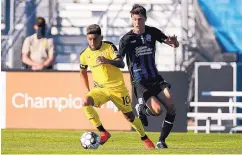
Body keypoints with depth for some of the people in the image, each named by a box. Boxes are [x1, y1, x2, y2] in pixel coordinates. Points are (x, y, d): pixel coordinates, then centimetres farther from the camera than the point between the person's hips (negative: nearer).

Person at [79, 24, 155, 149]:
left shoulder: (109, 47, -12)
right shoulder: (85, 55, -1)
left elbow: (121, 64, -26)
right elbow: (83, 72, 18)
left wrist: (108, 61, -45)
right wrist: (86, 90, 7)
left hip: (118, 88, -2)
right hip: (100, 89, 2)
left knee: (129, 116, 5)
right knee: (86, 102, -27)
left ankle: (145, 139, 30)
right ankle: (103, 133, -19)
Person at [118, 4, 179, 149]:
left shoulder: (152, 32, 3)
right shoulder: (127, 39, -7)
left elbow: (175, 45, 7)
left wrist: (174, 41, -17)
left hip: (156, 79, 4)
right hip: (140, 82, -4)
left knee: (171, 107, -14)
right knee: (157, 110, -25)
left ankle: (162, 141, 2)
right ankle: (141, 108, 11)